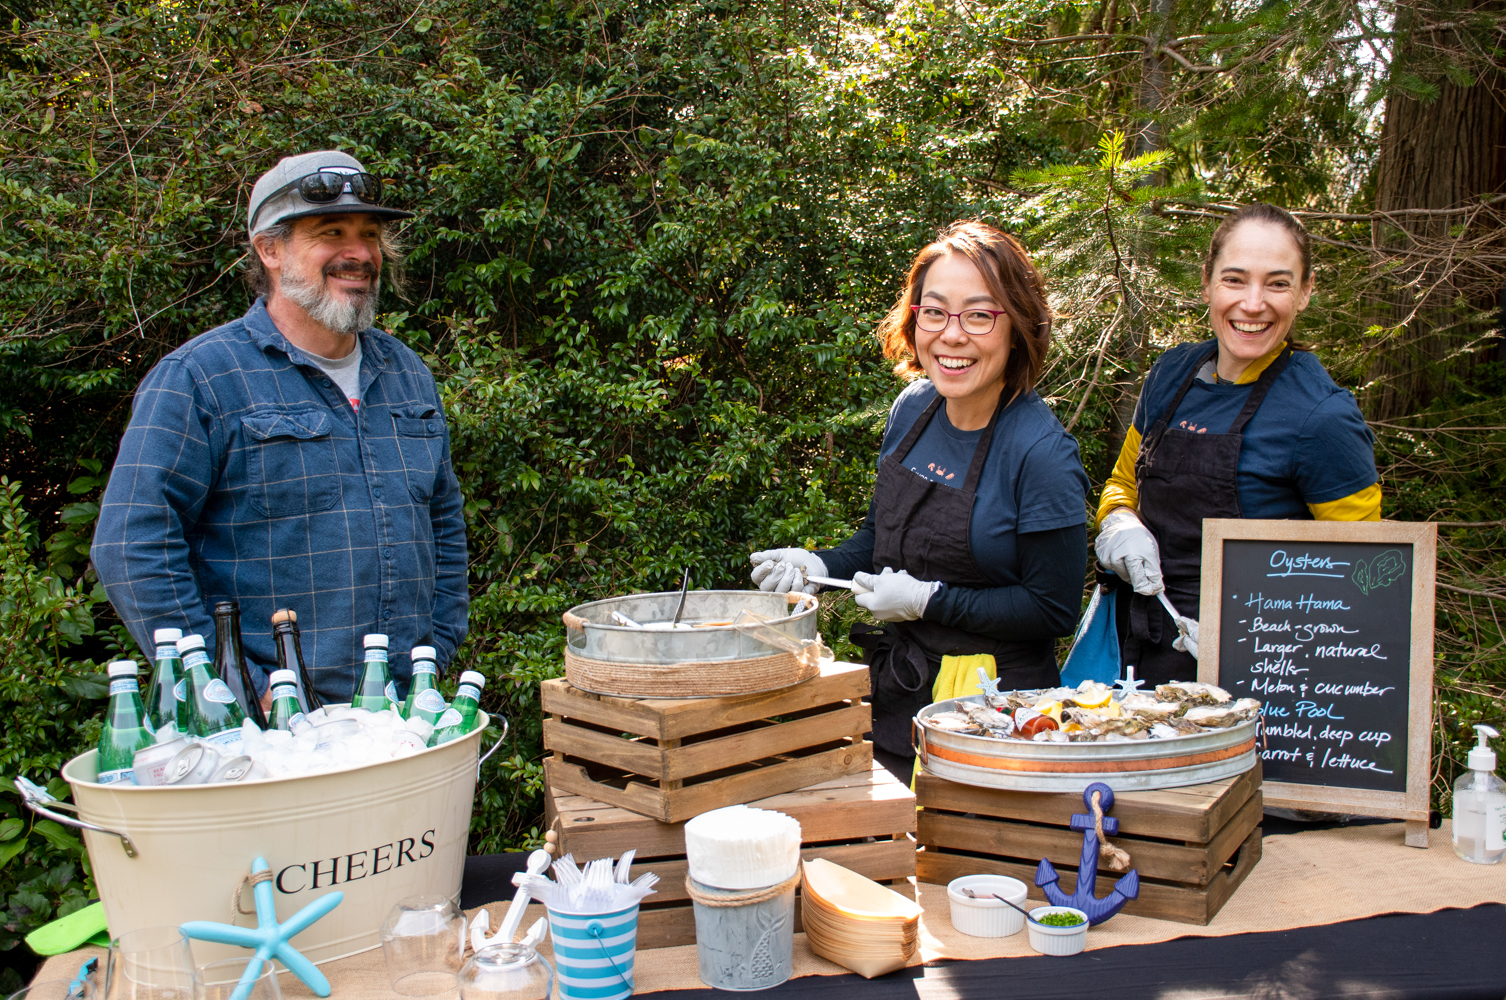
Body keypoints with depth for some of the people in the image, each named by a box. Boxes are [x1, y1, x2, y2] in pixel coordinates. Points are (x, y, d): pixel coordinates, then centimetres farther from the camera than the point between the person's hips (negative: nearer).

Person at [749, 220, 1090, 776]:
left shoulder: (1041, 454, -21)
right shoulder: (913, 408, -1)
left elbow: (1053, 609, -16)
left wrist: (928, 600, -19)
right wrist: (820, 565, -4)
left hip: (989, 709, -6)